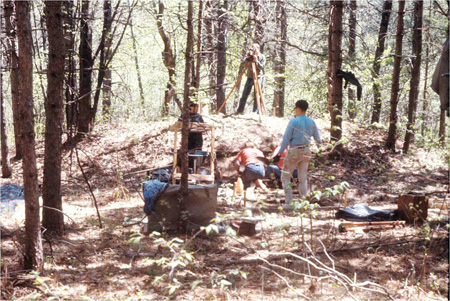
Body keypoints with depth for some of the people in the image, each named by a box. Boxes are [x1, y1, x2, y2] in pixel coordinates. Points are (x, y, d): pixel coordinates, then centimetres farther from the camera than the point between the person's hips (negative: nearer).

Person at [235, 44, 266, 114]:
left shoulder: (262, 57, 1)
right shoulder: (251, 55, 7)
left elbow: (262, 67, -11)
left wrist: (256, 61, -22)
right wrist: (247, 58, -18)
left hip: (258, 77, -3)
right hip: (250, 77, 3)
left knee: (256, 96, -6)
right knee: (244, 94, 1)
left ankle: (255, 112, 0)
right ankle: (239, 110, 6)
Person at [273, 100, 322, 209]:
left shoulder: (293, 122, -14)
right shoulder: (311, 122, 1)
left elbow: (286, 139, -14)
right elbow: (317, 139, 12)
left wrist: (279, 154, -8)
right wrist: (319, 141, 37)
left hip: (294, 152, -5)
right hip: (306, 151, 5)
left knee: (285, 177, 8)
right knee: (303, 178, 15)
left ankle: (288, 202, -1)